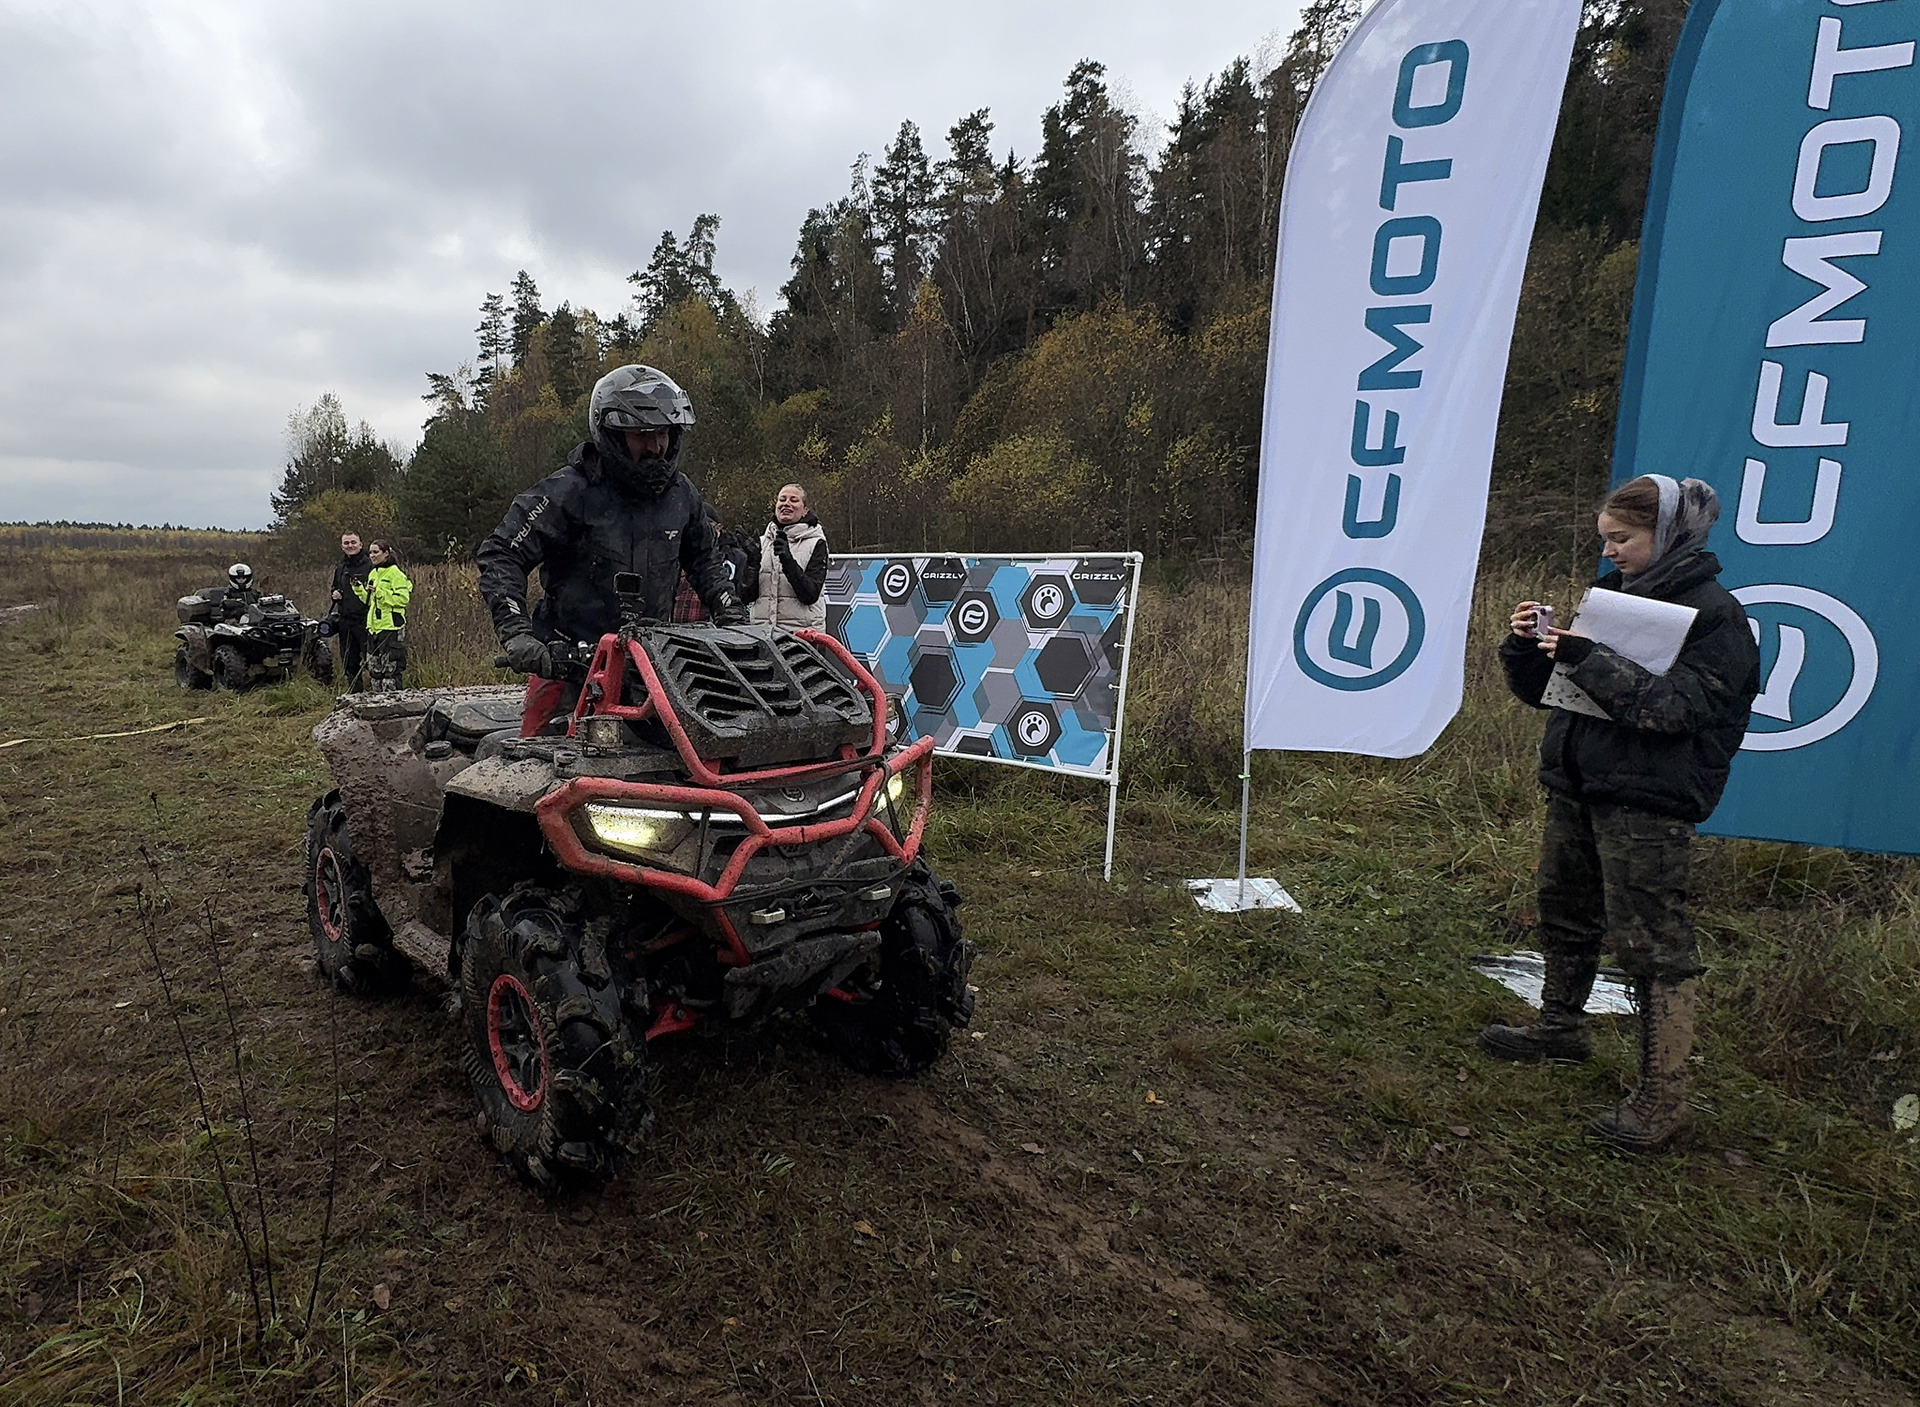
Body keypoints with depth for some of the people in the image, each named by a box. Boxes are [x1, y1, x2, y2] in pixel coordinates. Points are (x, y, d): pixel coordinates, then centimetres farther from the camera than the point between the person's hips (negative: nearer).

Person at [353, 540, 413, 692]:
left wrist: (379, 592, -19)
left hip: (391, 627, -8)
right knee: (373, 667, 12)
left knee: (390, 668, -7)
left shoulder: (395, 573, -8)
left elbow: (403, 598, -17)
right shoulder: (372, 574, 17)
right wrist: (359, 588, 7)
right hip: (374, 627, 8)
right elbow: (368, 601, 22)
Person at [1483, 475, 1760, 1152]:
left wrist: (1589, 660, -28)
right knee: (1564, 914, 21)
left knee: (1652, 944, -3)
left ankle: (1662, 1097, 7)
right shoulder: (1613, 593, 11)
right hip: (1576, 785, 8)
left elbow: (1677, 707, -24)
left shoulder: (1714, 613, -10)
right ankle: (1561, 1027, 41)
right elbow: (1542, 690, 12)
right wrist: (1528, 644, -6)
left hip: (1647, 802, -8)